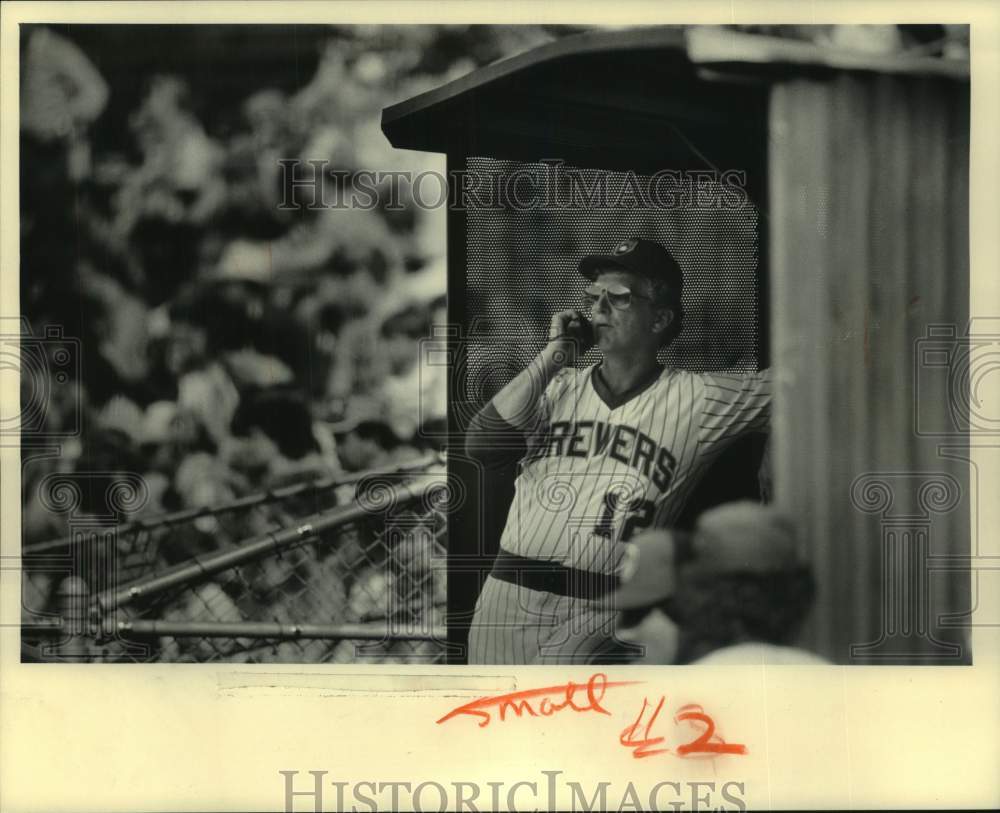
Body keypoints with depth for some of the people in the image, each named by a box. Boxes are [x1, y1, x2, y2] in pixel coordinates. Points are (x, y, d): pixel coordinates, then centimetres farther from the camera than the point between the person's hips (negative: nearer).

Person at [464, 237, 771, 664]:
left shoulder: (694, 398, 2)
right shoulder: (558, 388, 12)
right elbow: (481, 446, -2)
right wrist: (552, 357, -2)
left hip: (596, 610, -4)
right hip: (507, 594, 4)